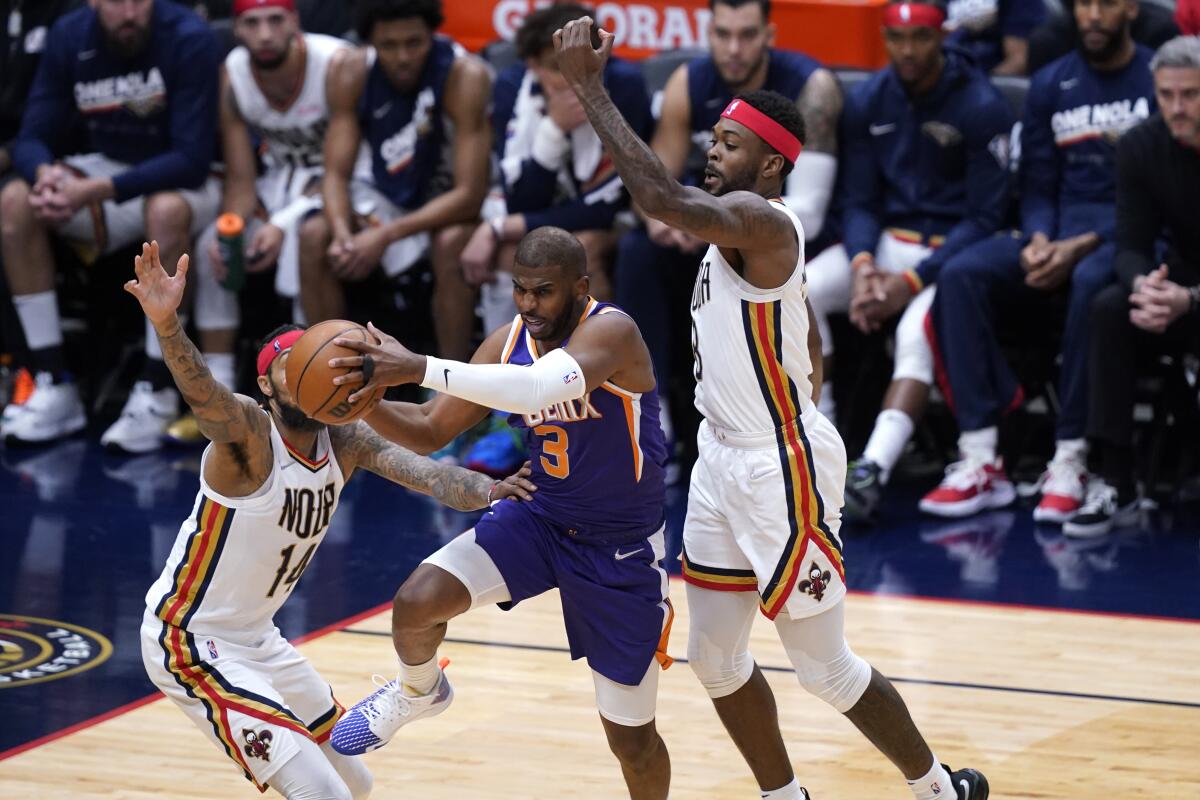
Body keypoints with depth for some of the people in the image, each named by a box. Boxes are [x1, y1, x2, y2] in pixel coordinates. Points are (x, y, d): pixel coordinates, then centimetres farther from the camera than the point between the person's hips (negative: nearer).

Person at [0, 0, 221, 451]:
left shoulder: (189, 39, -23)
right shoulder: (69, 38, -9)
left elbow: (192, 157, -27)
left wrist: (97, 191, -37)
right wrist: (46, 174, -32)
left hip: (183, 179, -5)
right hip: (109, 167, 5)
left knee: (167, 210, -38)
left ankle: (157, 395, -26)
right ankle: (54, 389, -17)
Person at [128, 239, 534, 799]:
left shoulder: (345, 441, -3)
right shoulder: (249, 435, -22)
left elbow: (419, 470, -19)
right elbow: (202, 394, -44)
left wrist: (485, 490, -42)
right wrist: (166, 323, -65)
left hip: (257, 638, 9)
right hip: (191, 643, -9)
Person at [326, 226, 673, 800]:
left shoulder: (610, 331, -26)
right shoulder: (508, 342, -7)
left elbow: (539, 388, -46)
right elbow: (431, 432, 0)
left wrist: (419, 368, -52)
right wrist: (366, 399, -20)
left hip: (622, 550, -4)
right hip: (540, 519, 4)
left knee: (630, 736, 2)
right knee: (416, 601, -19)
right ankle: (417, 692, 15)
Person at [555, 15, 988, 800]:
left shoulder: (761, 223, -20)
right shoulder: (739, 229, 10)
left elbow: (663, 197, -38)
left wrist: (589, 87, -34)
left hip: (781, 469, -10)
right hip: (725, 461, 10)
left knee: (824, 664, 2)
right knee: (715, 656, 13)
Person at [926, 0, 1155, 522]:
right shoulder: (1051, 85, 15)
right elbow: (1037, 185, 13)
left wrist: (1083, 246, -17)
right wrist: (1038, 241, -9)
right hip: (1057, 234, 5)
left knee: (1089, 282, -39)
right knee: (962, 275, -23)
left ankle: (1070, 463, -34)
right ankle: (980, 461, -28)